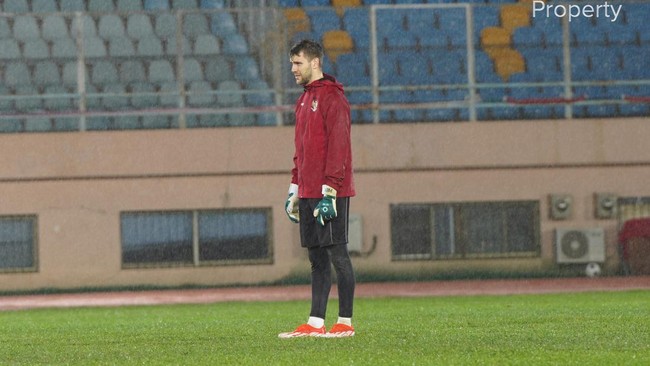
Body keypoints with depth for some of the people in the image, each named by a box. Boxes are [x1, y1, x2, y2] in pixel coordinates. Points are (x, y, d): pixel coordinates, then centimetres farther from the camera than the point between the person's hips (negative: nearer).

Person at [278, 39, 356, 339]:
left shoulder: (332, 98, -10)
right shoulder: (305, 100, 18)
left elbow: (338, 147, -16)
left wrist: (329, 192, -20)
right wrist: (294, 189, 20)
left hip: (329, 195, -9)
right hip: (308, 194, 9)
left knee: (337, 255, -5)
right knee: (317, 258, 8)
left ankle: (345, 323, -2)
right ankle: (315, 324, 8)